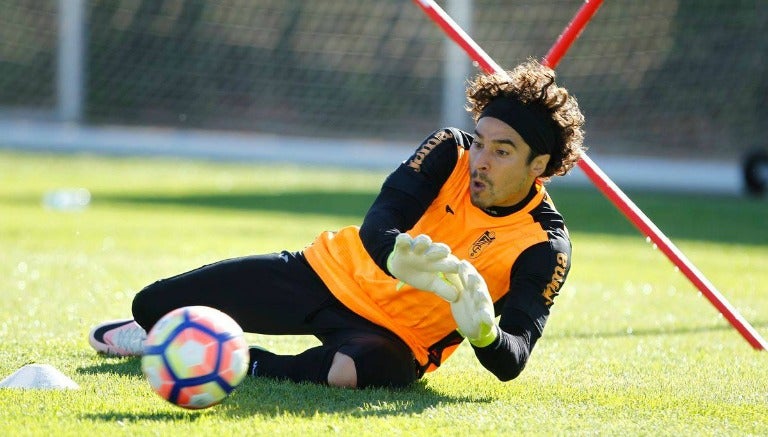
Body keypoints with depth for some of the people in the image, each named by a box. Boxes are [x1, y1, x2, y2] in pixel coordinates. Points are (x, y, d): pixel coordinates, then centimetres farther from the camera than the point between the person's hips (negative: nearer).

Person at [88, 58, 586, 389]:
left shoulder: (544, 248, -18)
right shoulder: (451, 152, -11)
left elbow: (511, 362, -23)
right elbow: (376, 227, -22)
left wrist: (483, 332, -47)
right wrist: (402, 259, -47)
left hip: (398, 338, -3)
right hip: (332, 273, 3)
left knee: (349, 370, -42)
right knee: (152, 304, 0)